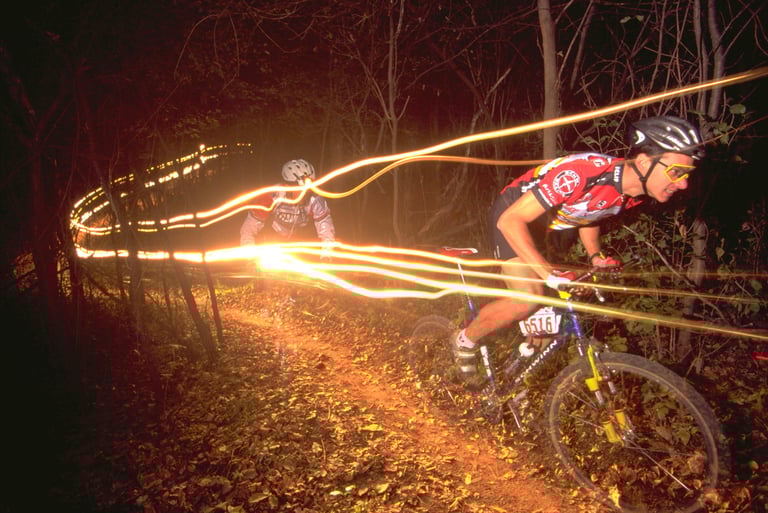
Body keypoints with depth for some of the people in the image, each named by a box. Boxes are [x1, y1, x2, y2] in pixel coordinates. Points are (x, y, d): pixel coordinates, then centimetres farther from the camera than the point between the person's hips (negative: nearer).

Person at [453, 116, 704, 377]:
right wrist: (548, 272, -38)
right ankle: (465, 339, 3)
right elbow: (510, 221, -35)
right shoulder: (582, 173, -39)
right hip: (512, 216, -7)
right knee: (527, 300, -20)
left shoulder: (633, 192, -13)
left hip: (542, 225, 7)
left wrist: (595, 256, -6)